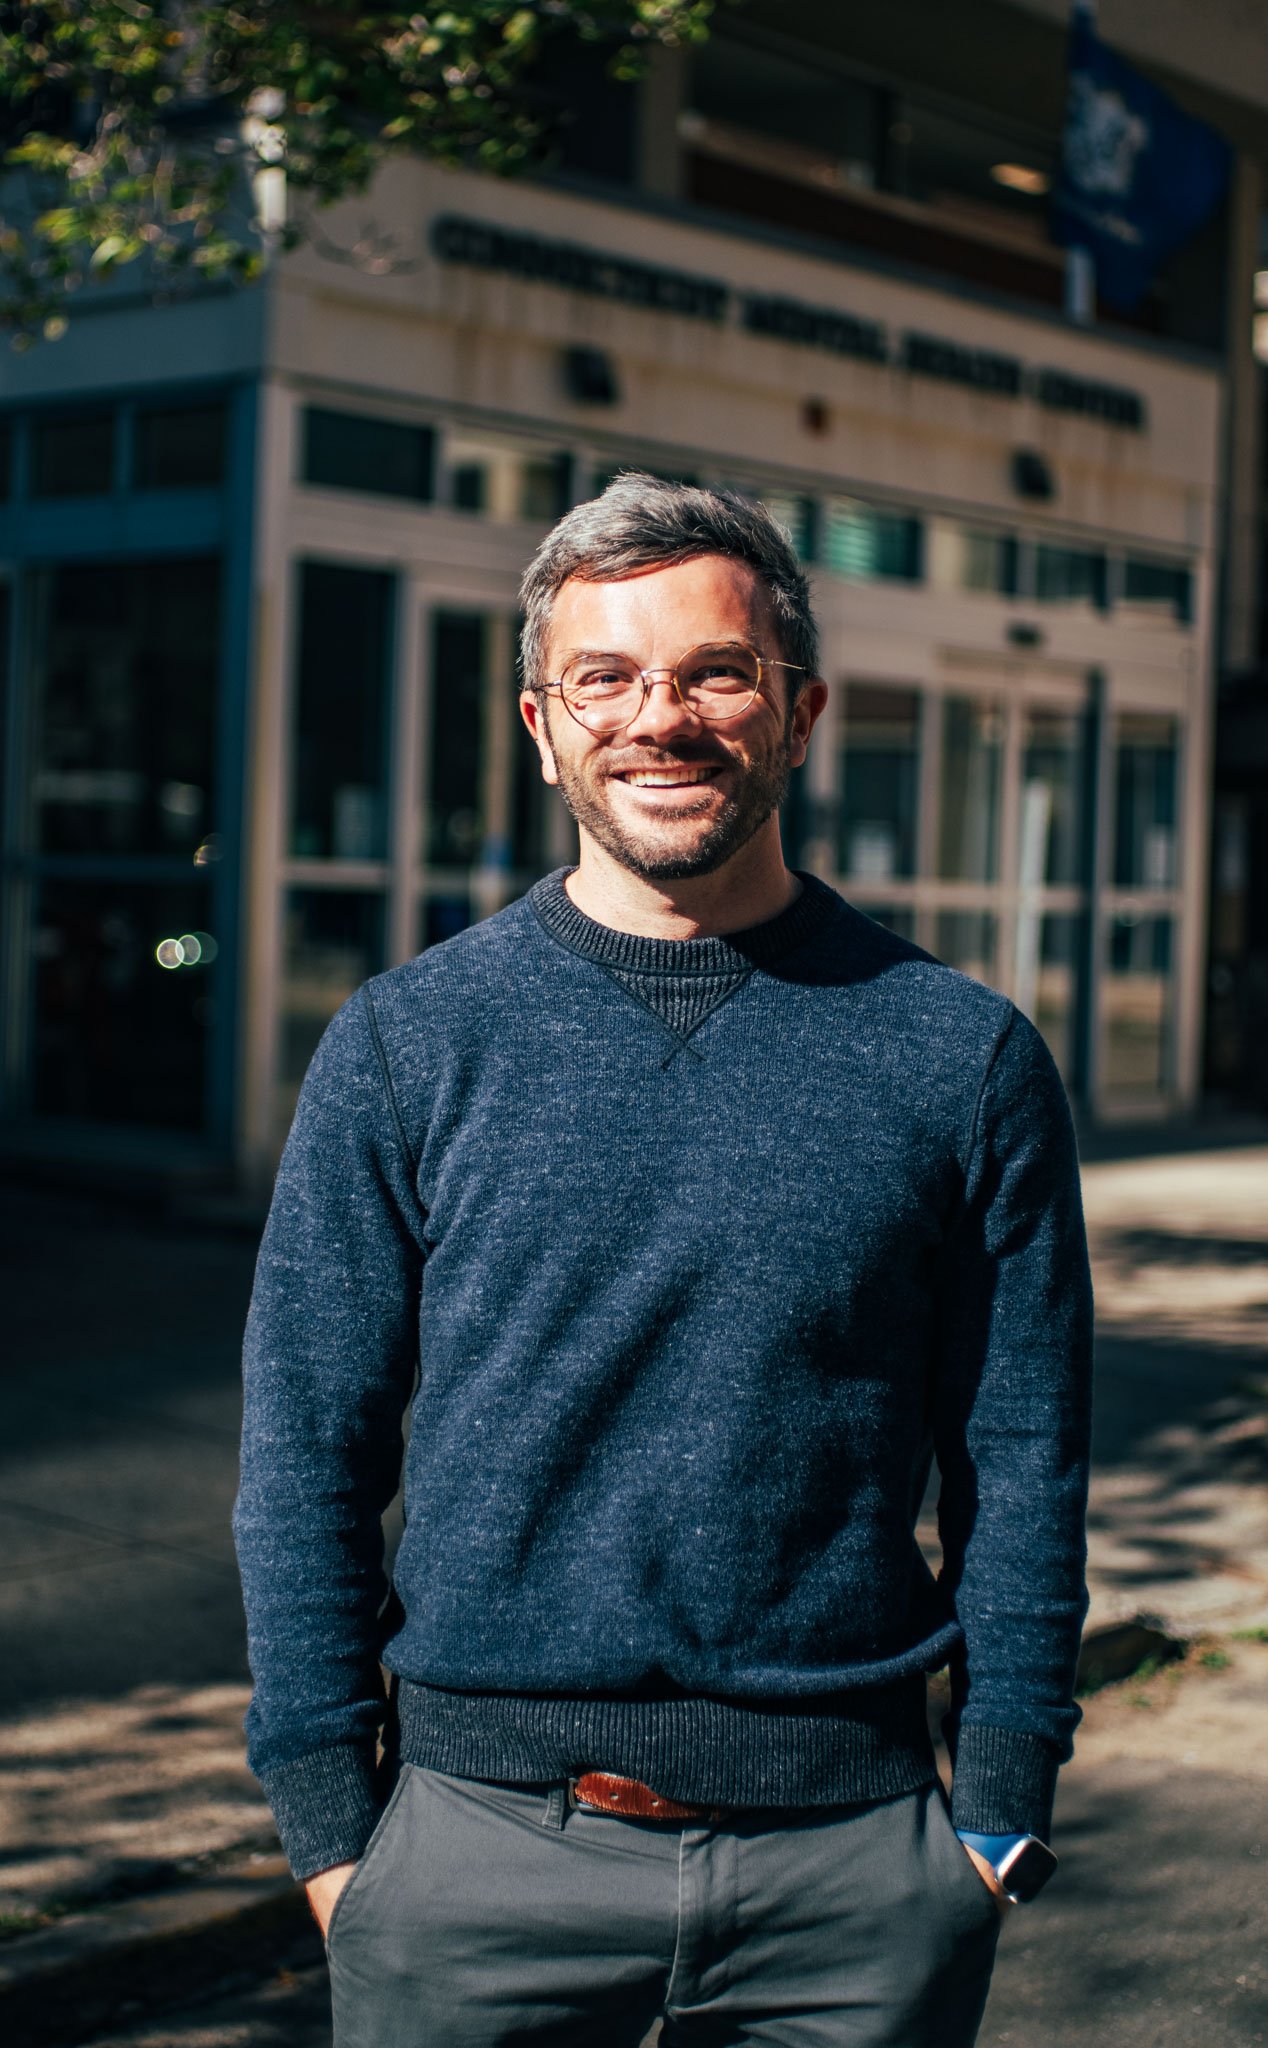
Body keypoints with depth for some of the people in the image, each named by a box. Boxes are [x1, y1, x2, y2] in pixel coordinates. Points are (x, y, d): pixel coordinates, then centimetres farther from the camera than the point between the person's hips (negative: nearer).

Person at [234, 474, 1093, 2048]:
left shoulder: (963, 1055, 1)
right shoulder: (405, 1046, 0)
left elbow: (1021, 1469, 3)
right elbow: (306, 1458, 0)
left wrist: (998, 1816, 0)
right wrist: (331, 1824, -3)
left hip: (852, 1854, 0)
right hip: (479, 1844, 0)